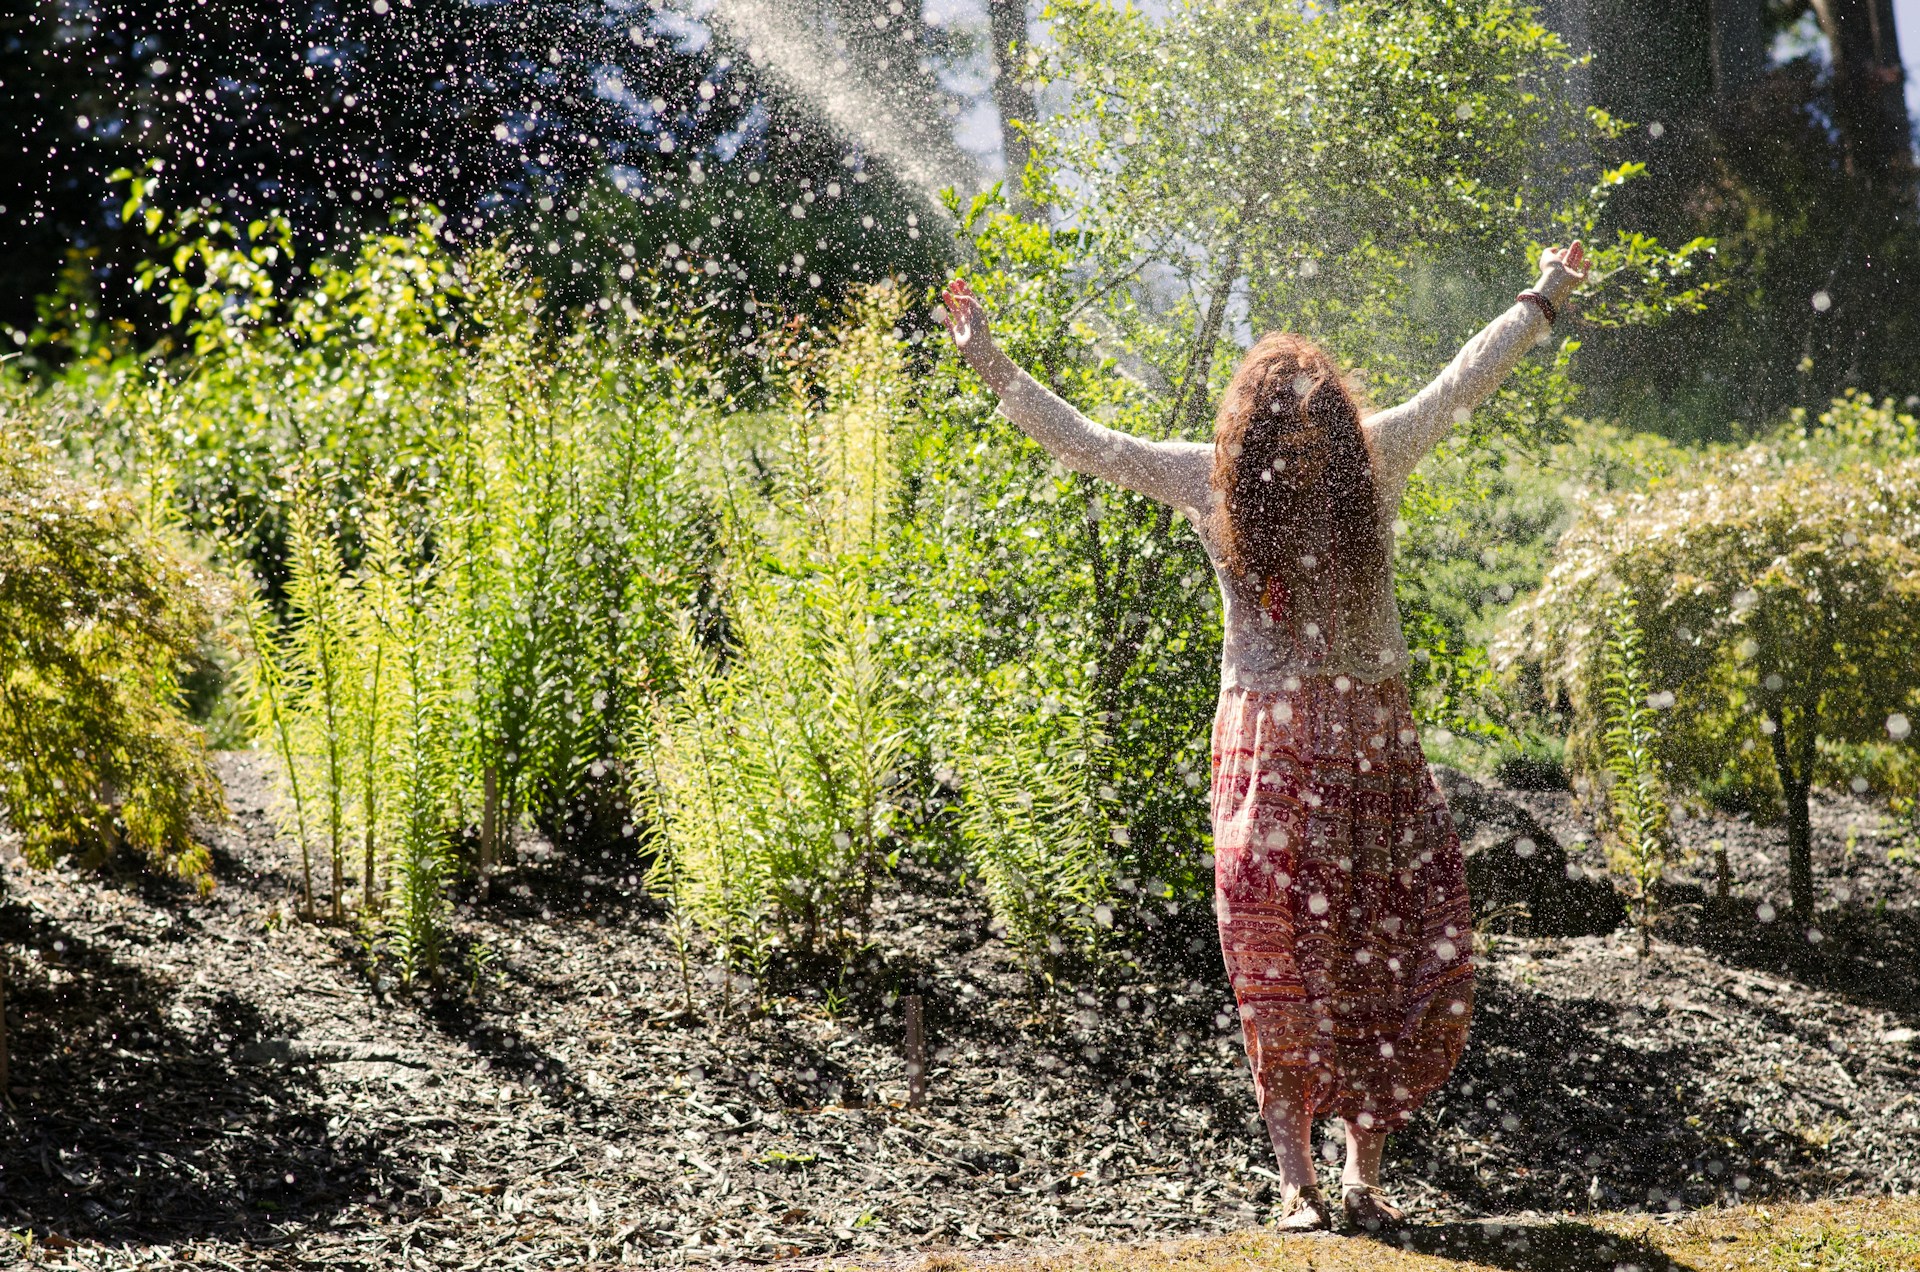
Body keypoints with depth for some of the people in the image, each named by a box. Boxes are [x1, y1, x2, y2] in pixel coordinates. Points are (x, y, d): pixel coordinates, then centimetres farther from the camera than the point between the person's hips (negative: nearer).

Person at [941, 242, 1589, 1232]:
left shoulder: (1373, 458, 4)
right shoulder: (1212, 477, 1)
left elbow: (1460, 385, 17)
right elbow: (1083, 441, 7)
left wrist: (1539, 304, 25)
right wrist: (990, 363, 6)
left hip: (1372, 737, 2)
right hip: (1269, 738, -1)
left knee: (1403, 955, -3)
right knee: (1280, 960, -3)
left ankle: (1364, 1164, 8)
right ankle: (1295, 1177, 3)